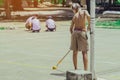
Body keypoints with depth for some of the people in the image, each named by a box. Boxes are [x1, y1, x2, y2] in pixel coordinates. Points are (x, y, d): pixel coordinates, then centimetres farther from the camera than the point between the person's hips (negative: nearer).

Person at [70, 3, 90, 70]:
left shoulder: (75, 16, 9)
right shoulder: (84, 11, 1)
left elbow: (71, 28, 9)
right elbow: (88, 16, -23)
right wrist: (89, 25, -8)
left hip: (75, 32, 4)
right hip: (82, 32, -3)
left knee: (75, 52, 12)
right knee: (84, 52, 0)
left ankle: (76, 69, 19)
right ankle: (86, 70, -3)